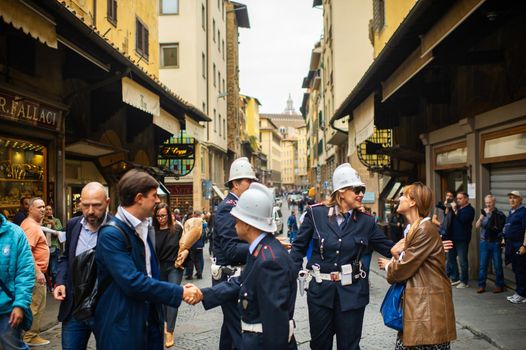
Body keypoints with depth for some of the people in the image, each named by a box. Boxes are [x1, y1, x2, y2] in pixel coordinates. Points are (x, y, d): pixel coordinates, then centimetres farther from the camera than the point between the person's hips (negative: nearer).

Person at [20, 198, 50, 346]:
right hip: (35, 272, -11)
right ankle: (31, 337, 7)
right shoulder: (32, 226, -18)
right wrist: (37, 272, -28)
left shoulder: (32, 223, 14)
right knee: (37, 305, -2)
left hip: (35, 271, 11)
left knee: (35, 304, 18)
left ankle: (31, 333, 28)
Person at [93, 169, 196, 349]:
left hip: (150, 317, 7)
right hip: (121, 325, -7)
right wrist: (179, 292, -22)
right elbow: (132, 282, -26)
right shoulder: (111, 233, -19)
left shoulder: (146, 227, 8)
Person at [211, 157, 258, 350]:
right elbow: (231, 250, -27)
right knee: (241, 329, -7)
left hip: (236, 275, 10)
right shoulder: (228, 207, -18)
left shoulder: (236, 205, 12)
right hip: (230, 277, -10)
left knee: (231, 324, 22)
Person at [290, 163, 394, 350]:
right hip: (320, 290, -1)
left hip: (352, 292, 1)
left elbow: (389, 248, 4)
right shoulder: (316, 213, -5)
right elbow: (299, 247, 1)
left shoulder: (366, 221, 1)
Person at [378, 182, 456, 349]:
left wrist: (388, 266, 5)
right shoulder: (414, 228, 14)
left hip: (428, 305, -9)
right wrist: (397, 254, -3)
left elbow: (404, 268, -16)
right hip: (415, 302, 9)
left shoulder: (426, 229, -18)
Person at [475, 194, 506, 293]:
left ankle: (499, 285, 17)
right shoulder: (483, 213, 5)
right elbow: (477, 226, -4)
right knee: (482, 265, 5)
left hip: (496, 243, -2)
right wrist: (482, 216, -16)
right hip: (484, 242, 2)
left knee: (497, 265, 5)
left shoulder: (499, 214, -4)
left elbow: (502, 228, 0)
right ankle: (481, 285, 12)